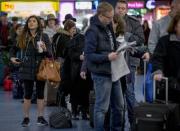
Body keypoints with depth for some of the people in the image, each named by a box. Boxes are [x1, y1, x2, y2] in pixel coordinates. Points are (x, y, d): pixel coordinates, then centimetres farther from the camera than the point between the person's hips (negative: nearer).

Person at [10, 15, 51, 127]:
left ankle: (40, 117, 12)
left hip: (40, 69, -1)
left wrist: (45, 49, -27)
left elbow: (50, 53, -7)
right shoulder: (23, 37, 5)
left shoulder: (44, 36, -2)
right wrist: (12, 57, 3)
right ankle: (26, 118, 11)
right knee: (27, 94, 4)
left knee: (40, 93, 5)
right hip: (27, 69, 1)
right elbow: (15, 49, 20)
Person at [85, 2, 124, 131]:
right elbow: (89, 55, -18)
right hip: (101, 74, -9)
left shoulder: (108, 27, 11)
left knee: (119, 105, 16)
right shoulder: (93, 30, -15)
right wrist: (107, 57, -25)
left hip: (113, 72, 9)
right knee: (101, 107, -1)